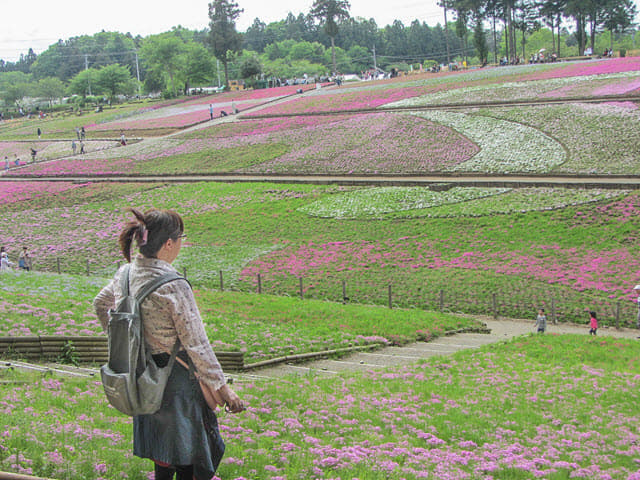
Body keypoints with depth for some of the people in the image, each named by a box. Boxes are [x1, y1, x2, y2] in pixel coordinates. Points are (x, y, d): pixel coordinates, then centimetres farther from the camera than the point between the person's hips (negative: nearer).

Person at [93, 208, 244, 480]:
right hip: (176, 378, -7)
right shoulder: (174, 286, -24)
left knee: (163, 457, 21)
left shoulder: (126, 274, -1)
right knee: (188, 457, 7)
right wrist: (223, 387, -12)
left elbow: (100, 304, 19)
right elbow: (196, 343, -20)